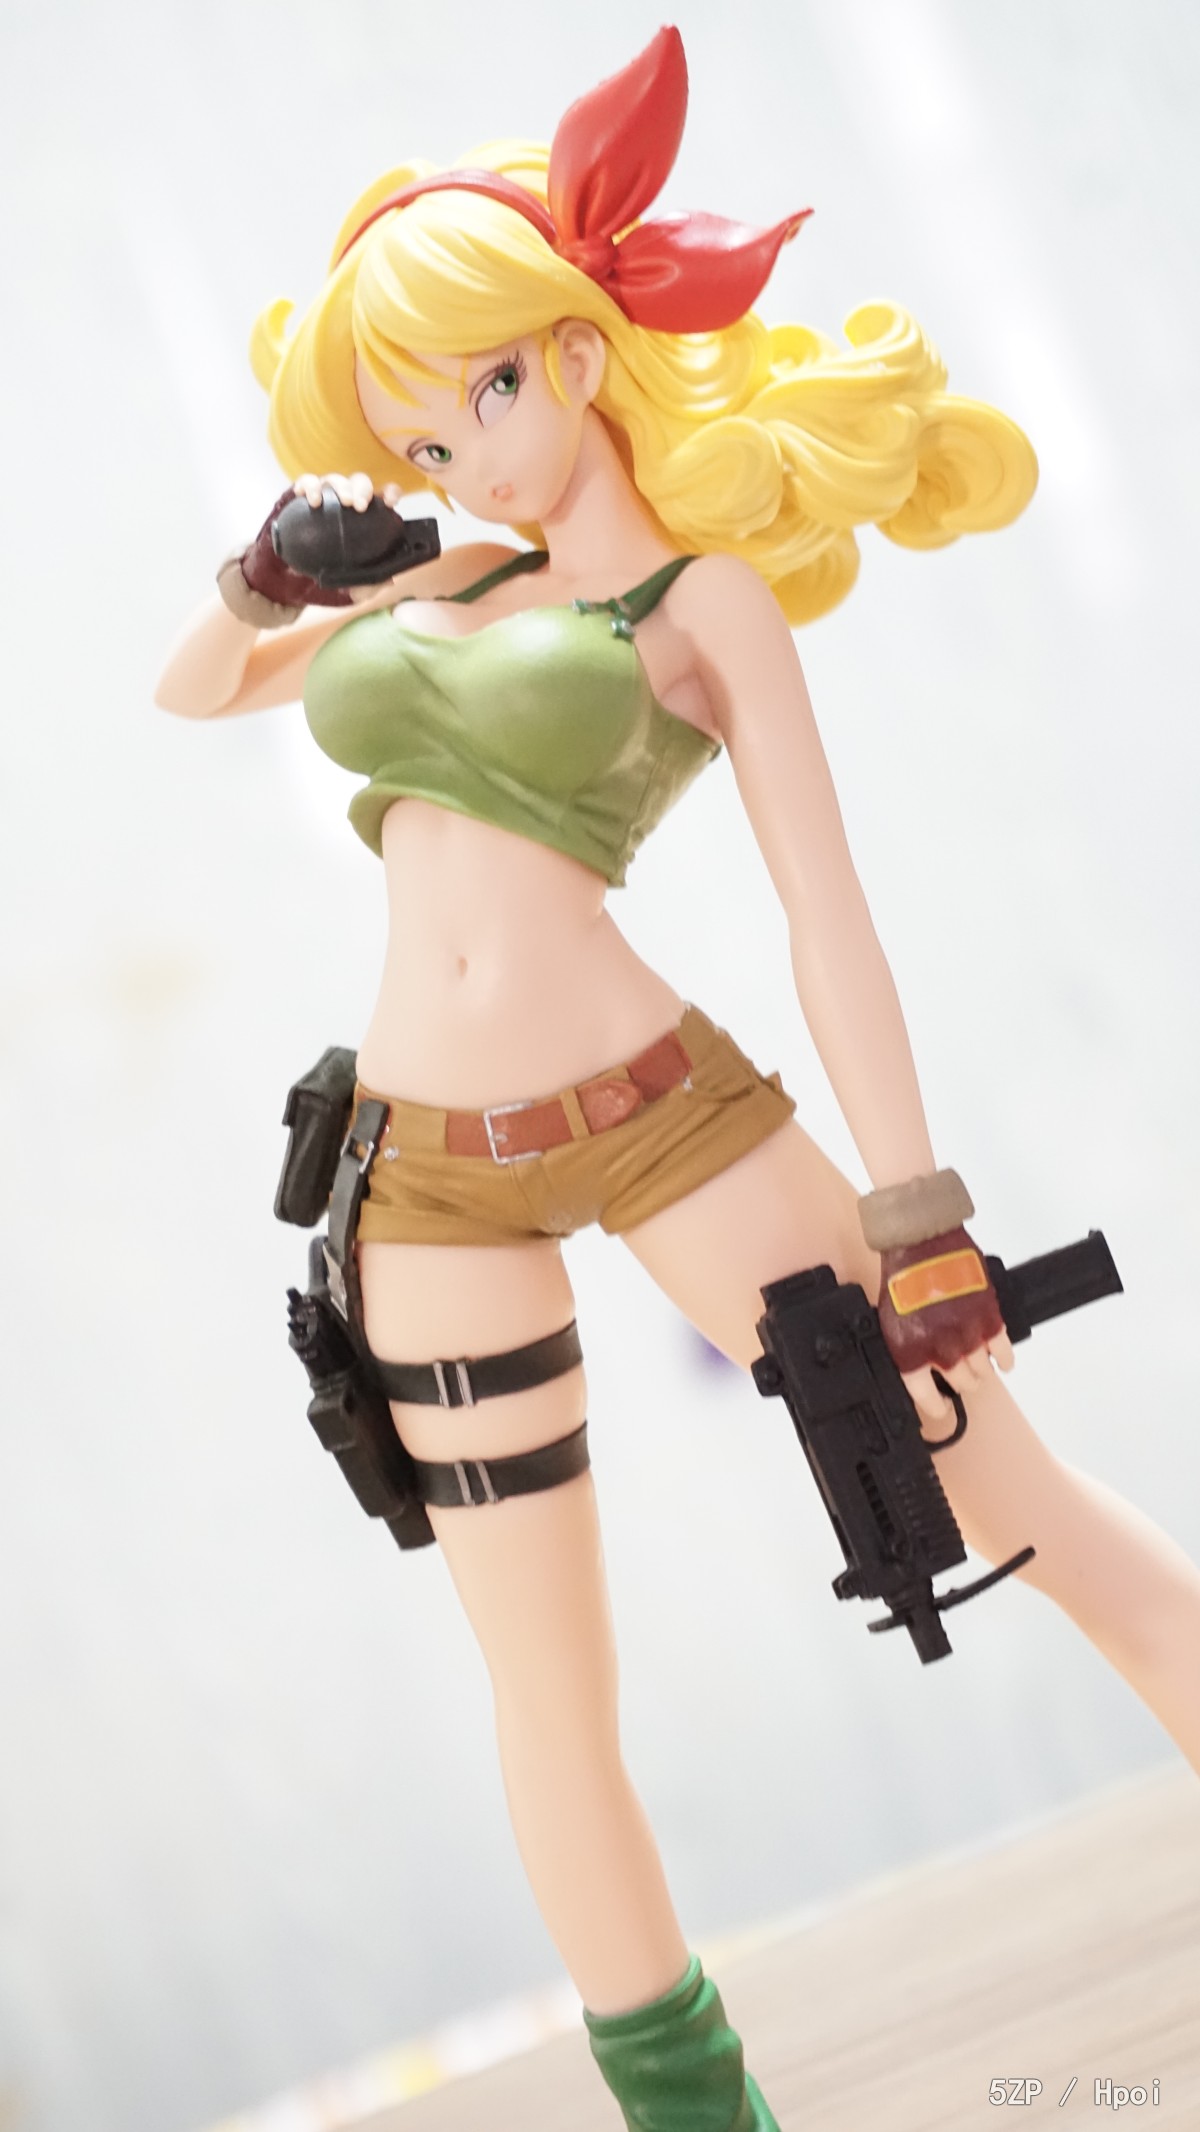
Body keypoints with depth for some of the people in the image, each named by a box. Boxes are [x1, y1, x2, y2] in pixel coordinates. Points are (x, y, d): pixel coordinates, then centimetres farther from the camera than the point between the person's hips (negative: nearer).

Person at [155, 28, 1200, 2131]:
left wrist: (921, 1211, -11)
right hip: (430, 1163, 4)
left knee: (1021, 1507, 0)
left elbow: (828, 912, -5)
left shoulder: (710, 595, 3)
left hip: (658, 1106, -4)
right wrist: (271, 572, 9)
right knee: (551, 1683, 8)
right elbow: (191, 691, 29)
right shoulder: (452, 586, 17)